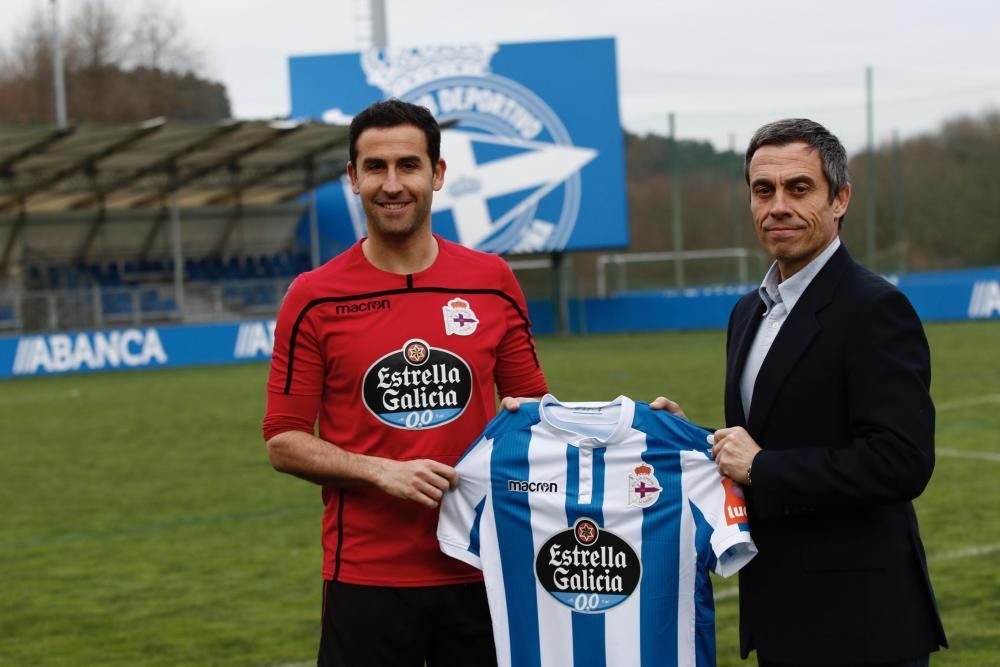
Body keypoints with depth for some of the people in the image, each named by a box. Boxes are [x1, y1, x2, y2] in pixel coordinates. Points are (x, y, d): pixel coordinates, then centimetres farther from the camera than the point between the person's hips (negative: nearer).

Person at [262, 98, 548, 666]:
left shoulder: (492, 281, 4)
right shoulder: (314, 299, -2)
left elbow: (533, 405, 14)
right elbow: (284, 442, -2)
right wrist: (384, 472, -15)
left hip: (479, 570, 2)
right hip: (366, 574, -2)